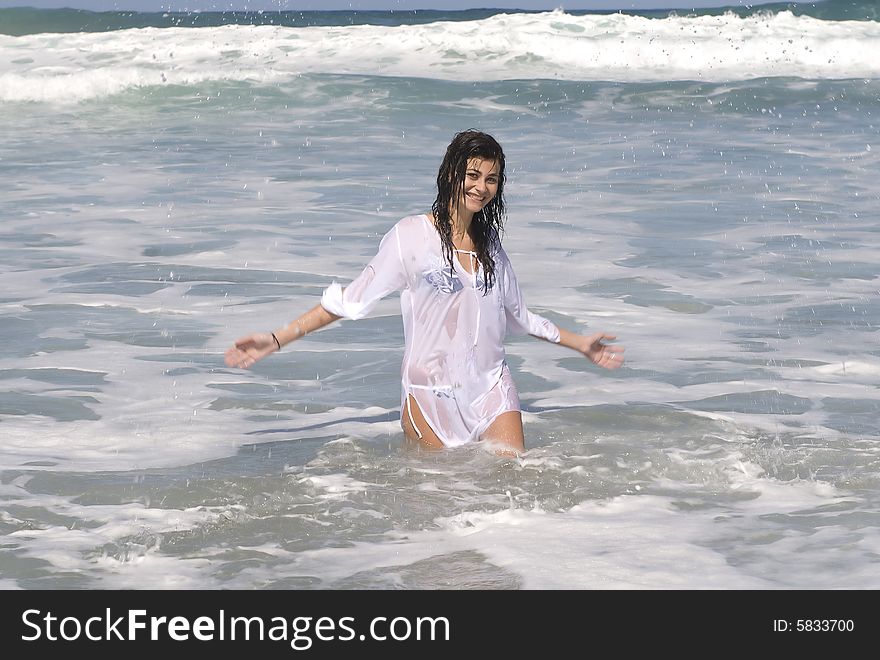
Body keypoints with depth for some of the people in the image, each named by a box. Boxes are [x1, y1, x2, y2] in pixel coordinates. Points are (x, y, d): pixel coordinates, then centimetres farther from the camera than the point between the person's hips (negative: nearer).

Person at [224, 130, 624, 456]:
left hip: (491, 387, 4)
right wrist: (277, 340, -9)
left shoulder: (489, 241, 9)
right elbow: (351, 300, -4)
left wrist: (579, 344, 30)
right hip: (431, 393, -4)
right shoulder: (412, 236, -6)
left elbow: (516, 315, 23)